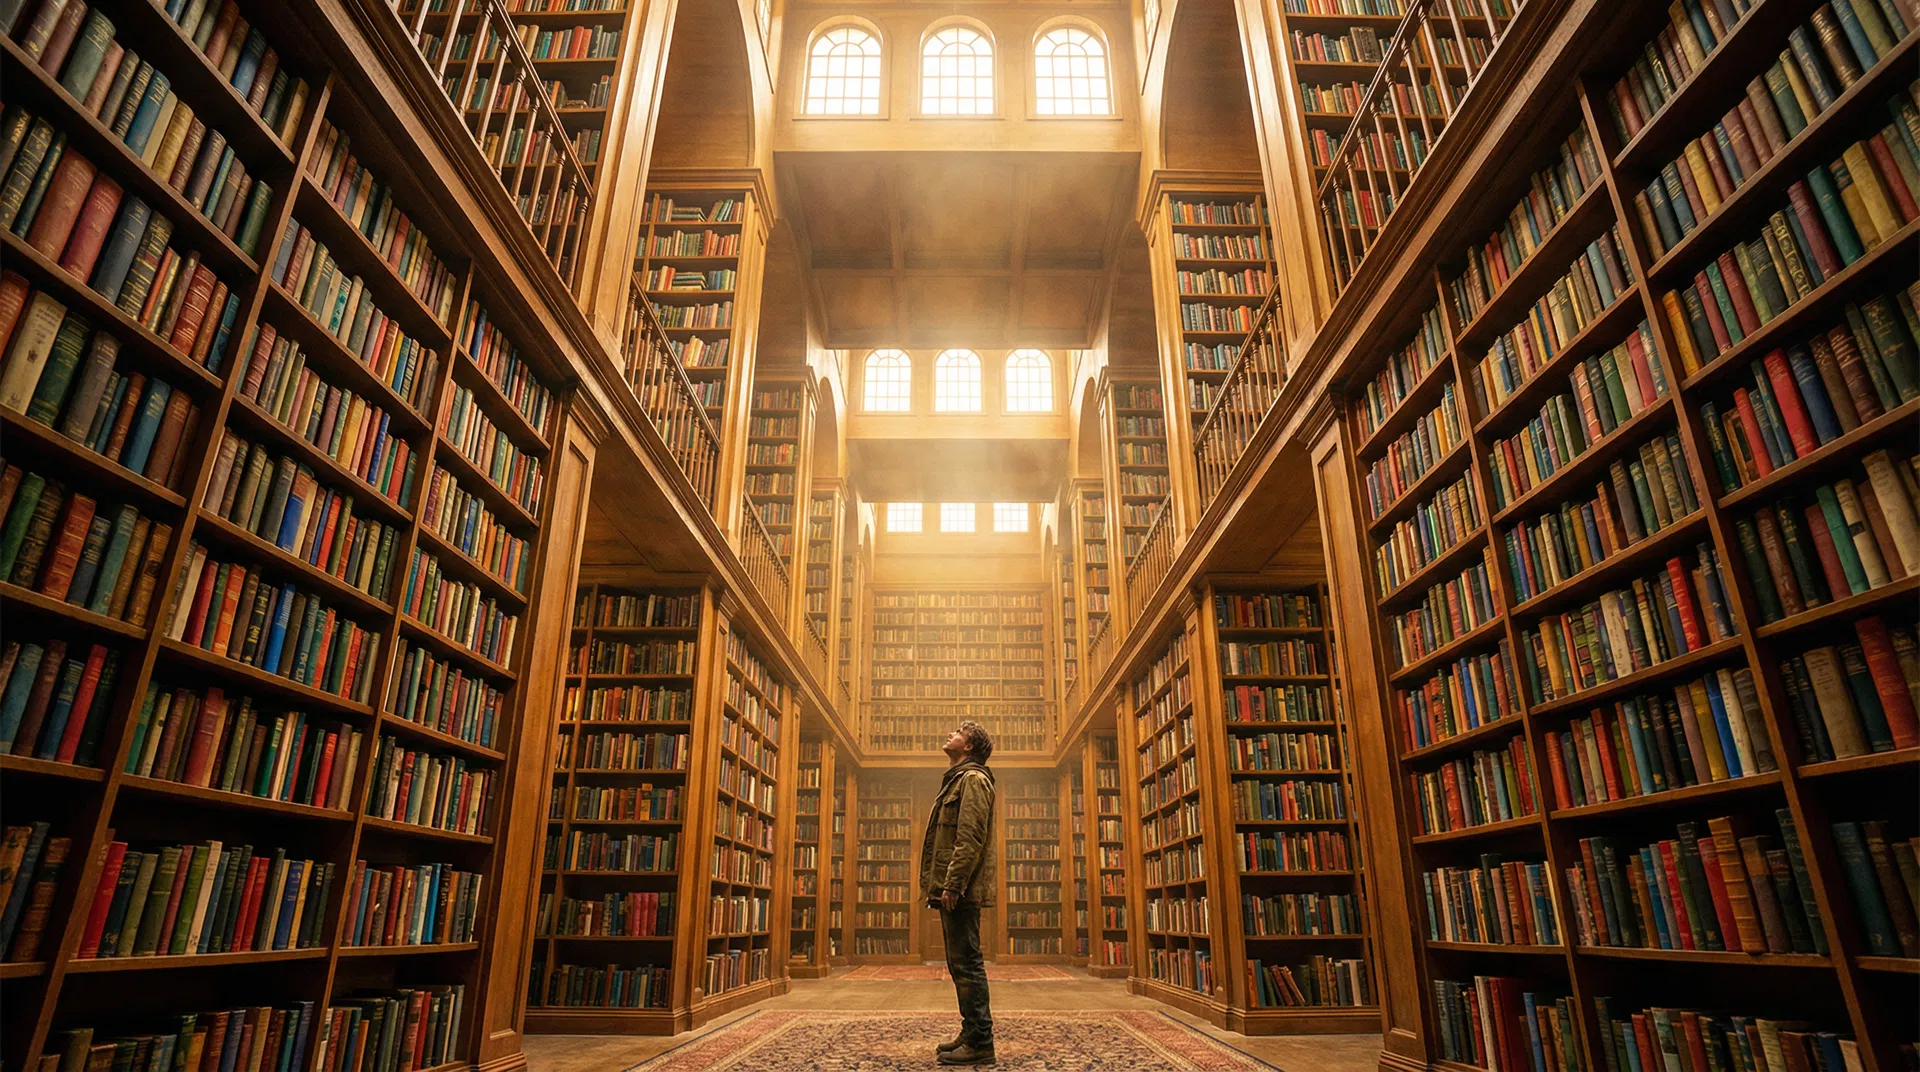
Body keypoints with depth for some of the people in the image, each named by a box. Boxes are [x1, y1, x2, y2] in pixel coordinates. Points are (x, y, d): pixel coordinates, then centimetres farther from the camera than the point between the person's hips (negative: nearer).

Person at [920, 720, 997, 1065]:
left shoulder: (972, 779, -9)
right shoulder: (957, 779, 21)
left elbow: (970, 839, -19)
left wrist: (952, 886, -23)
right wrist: (938, 887, 19)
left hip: (961, 892, -10)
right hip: (952, 890, 10)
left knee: (966, 964, -7)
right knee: (960, 964, 14)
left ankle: (980, 1044, -1)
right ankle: (971, 1034, 22)